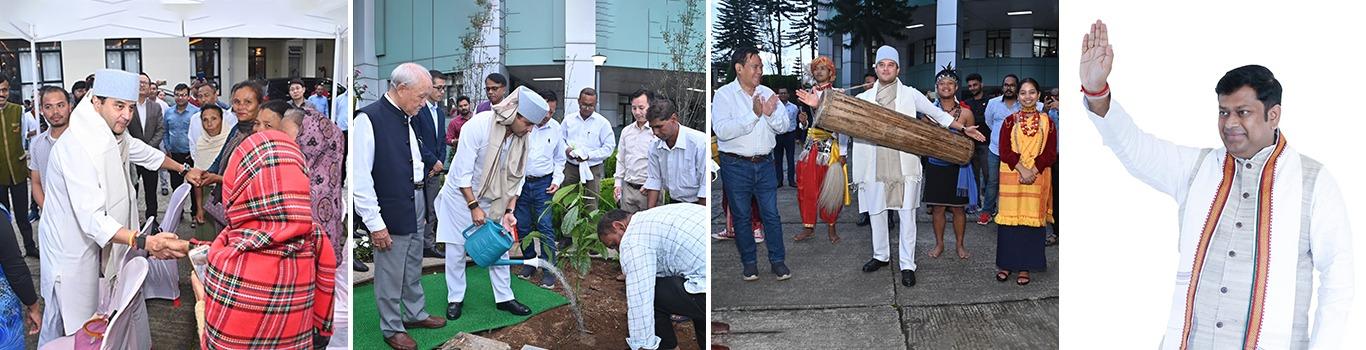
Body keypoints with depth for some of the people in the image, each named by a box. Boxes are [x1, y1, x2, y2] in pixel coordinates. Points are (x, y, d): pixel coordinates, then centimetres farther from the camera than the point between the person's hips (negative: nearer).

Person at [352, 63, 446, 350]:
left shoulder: (405, 118, 5)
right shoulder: (368, 119, -19)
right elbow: (360, 178, -20)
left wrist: (421, 208, 13)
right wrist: (375, 224, -19)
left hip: (414, 209, 8)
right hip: (391, 214, -8)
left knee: (413, 269, 22)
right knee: (390, 276, 8)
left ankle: (415, 314, 39)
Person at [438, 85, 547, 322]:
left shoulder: (523, 138, -12)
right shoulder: (478, 125, -29)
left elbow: (517, 178, -3)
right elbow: (463, 172, -25)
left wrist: (509, 210, -10)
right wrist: (474, 206, -23)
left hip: (492, 199, 5)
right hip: (461, 194, -5)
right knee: (456, 248, 4)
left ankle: (504, 297, 19)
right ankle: (455, 298, 19)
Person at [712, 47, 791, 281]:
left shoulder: (767, 93, 6)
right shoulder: (724, 94, -7)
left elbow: (784, 126, 3)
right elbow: (722, 130, -21)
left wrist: (771, 114, -18)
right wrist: (753, 115, -25)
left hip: (764, 163, 3)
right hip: (736, 166, -3)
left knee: (771, 213, 5)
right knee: (741, 216, 8)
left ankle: (777, 260, 17)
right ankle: (749, 262, 21)